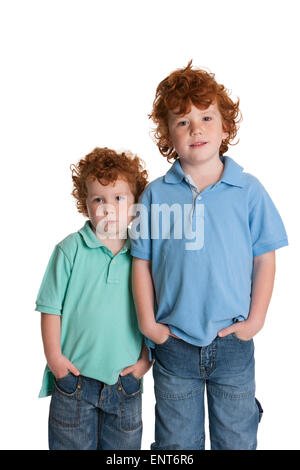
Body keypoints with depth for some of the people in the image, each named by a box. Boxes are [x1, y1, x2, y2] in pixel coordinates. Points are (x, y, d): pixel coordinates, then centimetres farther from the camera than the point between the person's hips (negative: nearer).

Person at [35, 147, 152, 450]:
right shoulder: (70, 249, -9)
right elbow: (51, 307, -5)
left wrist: (146, 359, 0)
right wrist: (54, 356, -7)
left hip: (126, 379, 2)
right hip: (74, 377, -1)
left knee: (123, 446, 18)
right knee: (71, 443, 15)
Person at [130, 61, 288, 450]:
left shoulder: (248, 190, -4)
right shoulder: (156, 195, -4)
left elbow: (265, 258, -1)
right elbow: (142, 262, -1)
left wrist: (255, 320, -5)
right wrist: (147, 322, -5)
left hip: (233, 343, 0)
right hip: (173, 343, 0)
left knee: (237, 440, 19)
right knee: (176, 441, 19)